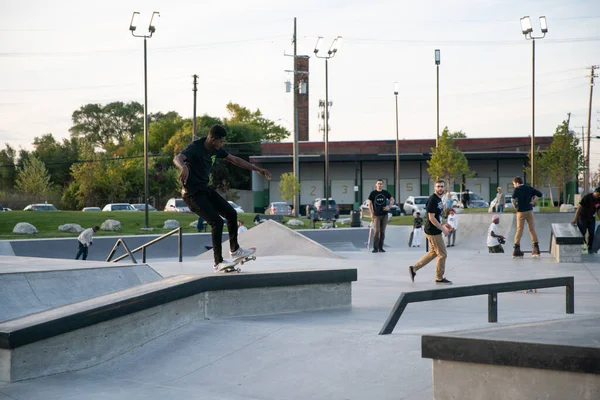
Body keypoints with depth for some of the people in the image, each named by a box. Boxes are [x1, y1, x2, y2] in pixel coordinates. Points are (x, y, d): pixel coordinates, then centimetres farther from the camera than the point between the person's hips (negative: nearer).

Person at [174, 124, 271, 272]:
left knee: (231, 214, 12)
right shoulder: (195, 148, -23)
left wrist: (258, 169, 14)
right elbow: (177, 158, -42)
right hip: (193, 194, -9)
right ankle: (218, 263, -13)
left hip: (205, 189, 9)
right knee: (217, 222, -19)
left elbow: (235, 160, 14)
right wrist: (184, 167, -66)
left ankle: (234, 249, 32)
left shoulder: (216, 149, 2)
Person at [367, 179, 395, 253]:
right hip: (376, 215, -3)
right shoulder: (373, 193, -1)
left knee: (382, 231, 6)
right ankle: (375, 248, -7)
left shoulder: (385, 193, 4)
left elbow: (392, 200, 15)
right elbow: (369, 203, 2)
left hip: (384, 215, 3)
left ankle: (380, 247, 13)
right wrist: (371, 213, -7)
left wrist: (389, 206, -1)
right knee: (376, 231, -11)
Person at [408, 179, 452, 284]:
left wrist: (443, 227, 15)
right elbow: (431, 218, -22)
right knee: (442, 254, 0)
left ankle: (414, 268, 23)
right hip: (433, 232, -10)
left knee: (433, 253, 19)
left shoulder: (439, 199, 12)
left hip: (435, 231, 10)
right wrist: (443, 229, -19)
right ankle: (439, 278, 13)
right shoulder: (432, 199, -19)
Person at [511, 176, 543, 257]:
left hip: (521, 212, -3)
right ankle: (536, 248, 9)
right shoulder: (529, 188, 7)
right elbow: (539, 194, 7)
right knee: (532, 229, 10)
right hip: (529, 211, 3)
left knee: (519, 229, 1)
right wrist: (533, 201, 5)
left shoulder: (517, 189, -7)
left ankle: (516, 249, -3)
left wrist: (515, 206, -9)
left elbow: (513, 199, -24)